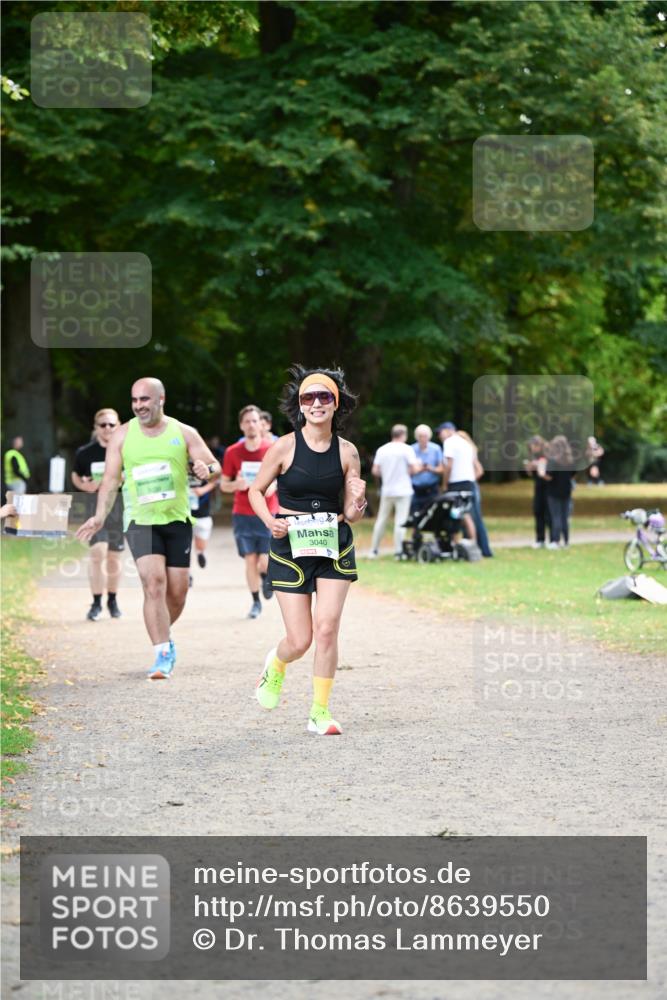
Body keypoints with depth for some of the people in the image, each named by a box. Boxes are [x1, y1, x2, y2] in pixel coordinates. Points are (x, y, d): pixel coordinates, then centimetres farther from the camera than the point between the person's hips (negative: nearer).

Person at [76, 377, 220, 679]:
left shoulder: (184, 433, 4)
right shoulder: (123, 434, 4)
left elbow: (215, 467, 2)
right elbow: (111, 478, 4)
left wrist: (206, 468, -23)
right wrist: (101, 515, -8)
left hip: (178, 520, 2)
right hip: (141, 521, -2)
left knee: (177, 592, 4)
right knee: (154, 584, -19)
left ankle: (163, 637, 34)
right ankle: (162, 655, -16)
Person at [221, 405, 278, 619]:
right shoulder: (233, 452, 1)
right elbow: (223, 485, 8)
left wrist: (274, 485, -16)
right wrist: (236, 485, -14)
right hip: (242, 514, 1)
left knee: (266, 562, -8)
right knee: (250, 560, -1)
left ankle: (267, 577, 29)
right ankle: (256, 602, 15)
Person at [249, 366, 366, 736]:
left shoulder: (347, 451, 1)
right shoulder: (285, 446, -6)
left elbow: (352, 514, 6)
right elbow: (257, 490, 6)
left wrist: (358, 502, -17)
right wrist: (270, 521, -12)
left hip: (335, 546, 2)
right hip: (291, 545, -2)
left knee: (327, 630, -10)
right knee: (300, 641, -2)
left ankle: (320, 711, 4)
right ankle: (276, 665, 35)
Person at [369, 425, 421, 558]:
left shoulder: (381, 450, 5)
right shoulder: (406, 449, -7)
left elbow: (375, 471, 4)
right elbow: (414, 469, -12)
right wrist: (418, 466, 9)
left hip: (387, 491, 4)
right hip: (403, 491, -4)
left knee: (381, 520, 12)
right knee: (400, 521, -3)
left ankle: (374, 550, 14)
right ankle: (398, 551, -7)